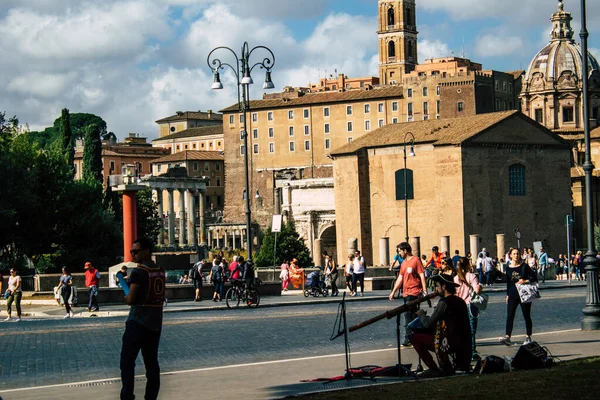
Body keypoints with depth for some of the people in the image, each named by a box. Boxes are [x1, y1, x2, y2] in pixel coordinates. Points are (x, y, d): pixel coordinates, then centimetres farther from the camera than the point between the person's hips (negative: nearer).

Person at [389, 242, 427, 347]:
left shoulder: (416, 260, -8)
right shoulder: (404, 263, 17)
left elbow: (422, 276, -12)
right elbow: (400, 278, 20)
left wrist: (425, 291, -18)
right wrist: (393, 292, 17)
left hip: (413, 293, -8)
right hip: (406, 293, 8)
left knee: (408, 315, -11)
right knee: (413, 316, 10)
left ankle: (408, 339, -8)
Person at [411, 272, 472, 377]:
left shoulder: (444, 302, -15)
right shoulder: (459, 301, 13)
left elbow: (428, 324, -13)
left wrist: (421, 314, 6)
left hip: (451, 344, -9)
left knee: (416, 337, -1)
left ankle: (434, 369, 0)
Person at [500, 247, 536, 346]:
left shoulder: (524, 266, -5)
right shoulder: (508, 268, 6)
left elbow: (534, 277, -3)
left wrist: (525, 281, -18)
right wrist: (507, 295, 13)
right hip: (513, 295, 3)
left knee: (527, 316, 7)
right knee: (510, 316, -8)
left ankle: (528, 337, 17)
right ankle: (507, 337, -14)